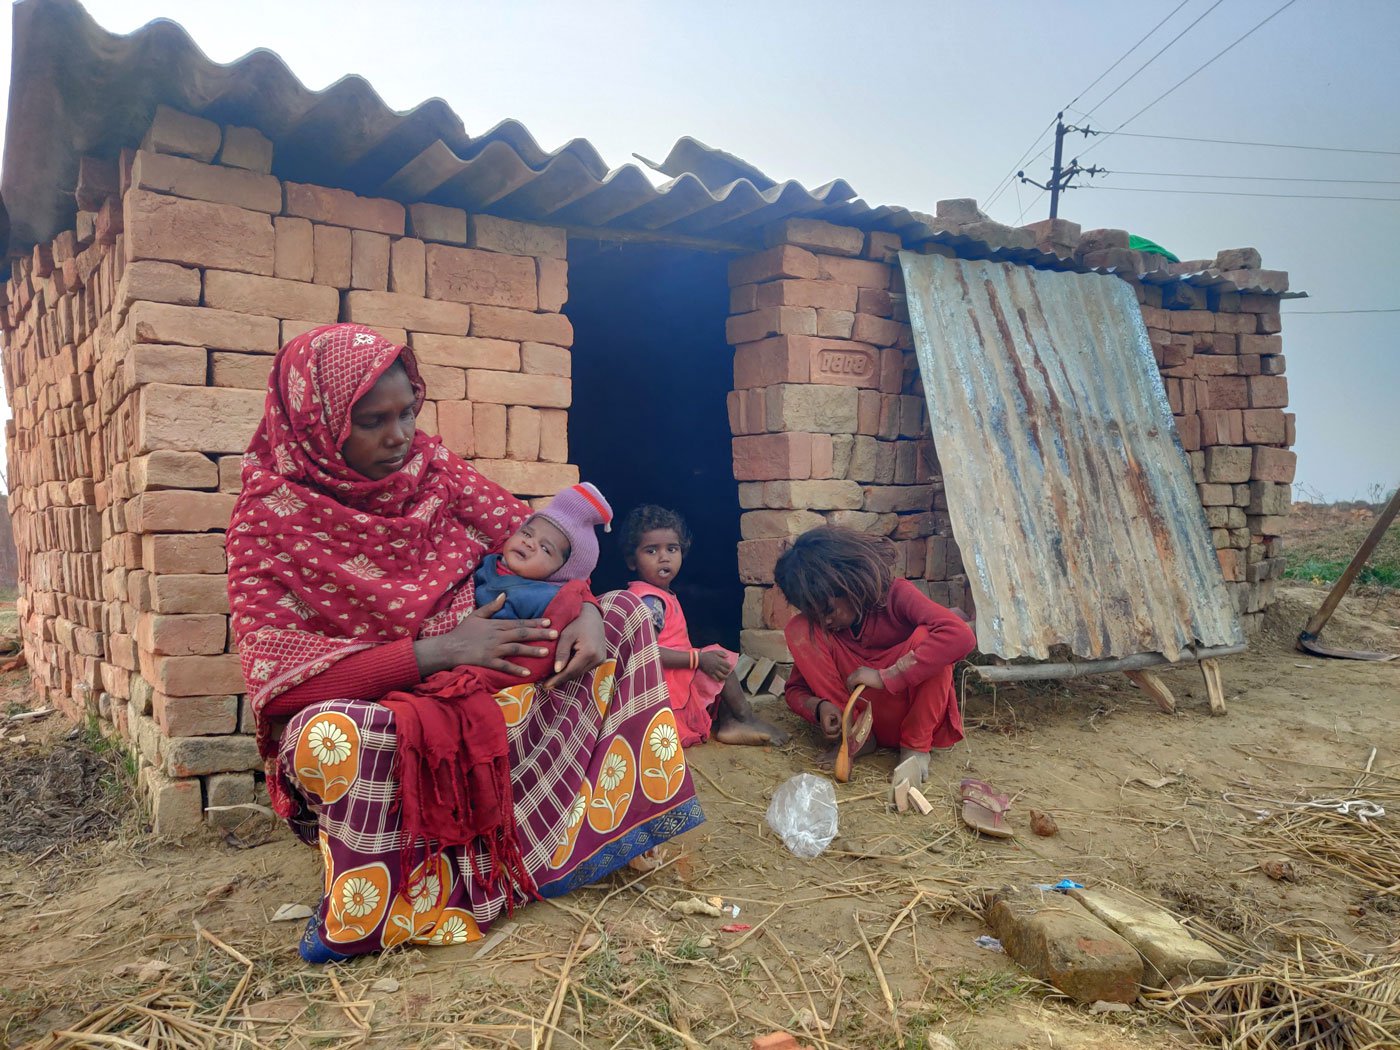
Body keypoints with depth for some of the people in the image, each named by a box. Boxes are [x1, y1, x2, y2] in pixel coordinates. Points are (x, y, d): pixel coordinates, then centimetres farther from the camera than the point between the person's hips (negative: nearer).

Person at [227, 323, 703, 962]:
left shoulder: (430, 466, -1)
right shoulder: (269, 520, -13)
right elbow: (275, 675, -22)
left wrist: (586, 611, -20)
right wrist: (435, 651, -27)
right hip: (371, 713, -5)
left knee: (628, 611, -2)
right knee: (329, 733, -41)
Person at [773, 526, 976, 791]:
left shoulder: (896, 595, -16)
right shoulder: (817, 623, -3)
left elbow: (961, 636, -34)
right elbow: (795, 689, 4)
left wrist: (885, 677, -34)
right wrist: (819, 707, -21)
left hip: (914, 716, -3)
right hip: (861, 716, 3)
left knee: (926, 634, -30)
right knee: (798, 629, -14)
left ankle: (915, 747, -17)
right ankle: (855, 735, -12)